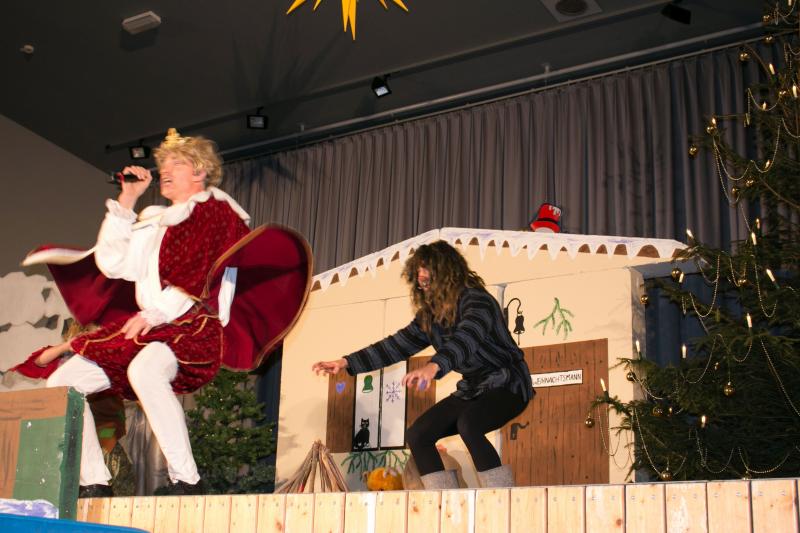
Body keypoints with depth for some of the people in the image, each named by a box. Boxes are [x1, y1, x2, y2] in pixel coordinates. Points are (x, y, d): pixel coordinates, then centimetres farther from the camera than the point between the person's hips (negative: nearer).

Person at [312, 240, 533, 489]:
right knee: (417, 435, -3)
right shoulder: (429, 314, 4)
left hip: (506, 384, -8)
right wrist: (346, 362, -2)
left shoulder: (475, 300, -21)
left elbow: (466, 339, -40)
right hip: (472, 388, 9)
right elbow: (397, 344, 5)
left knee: (468, 424, -35)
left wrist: (433, 366, -58)